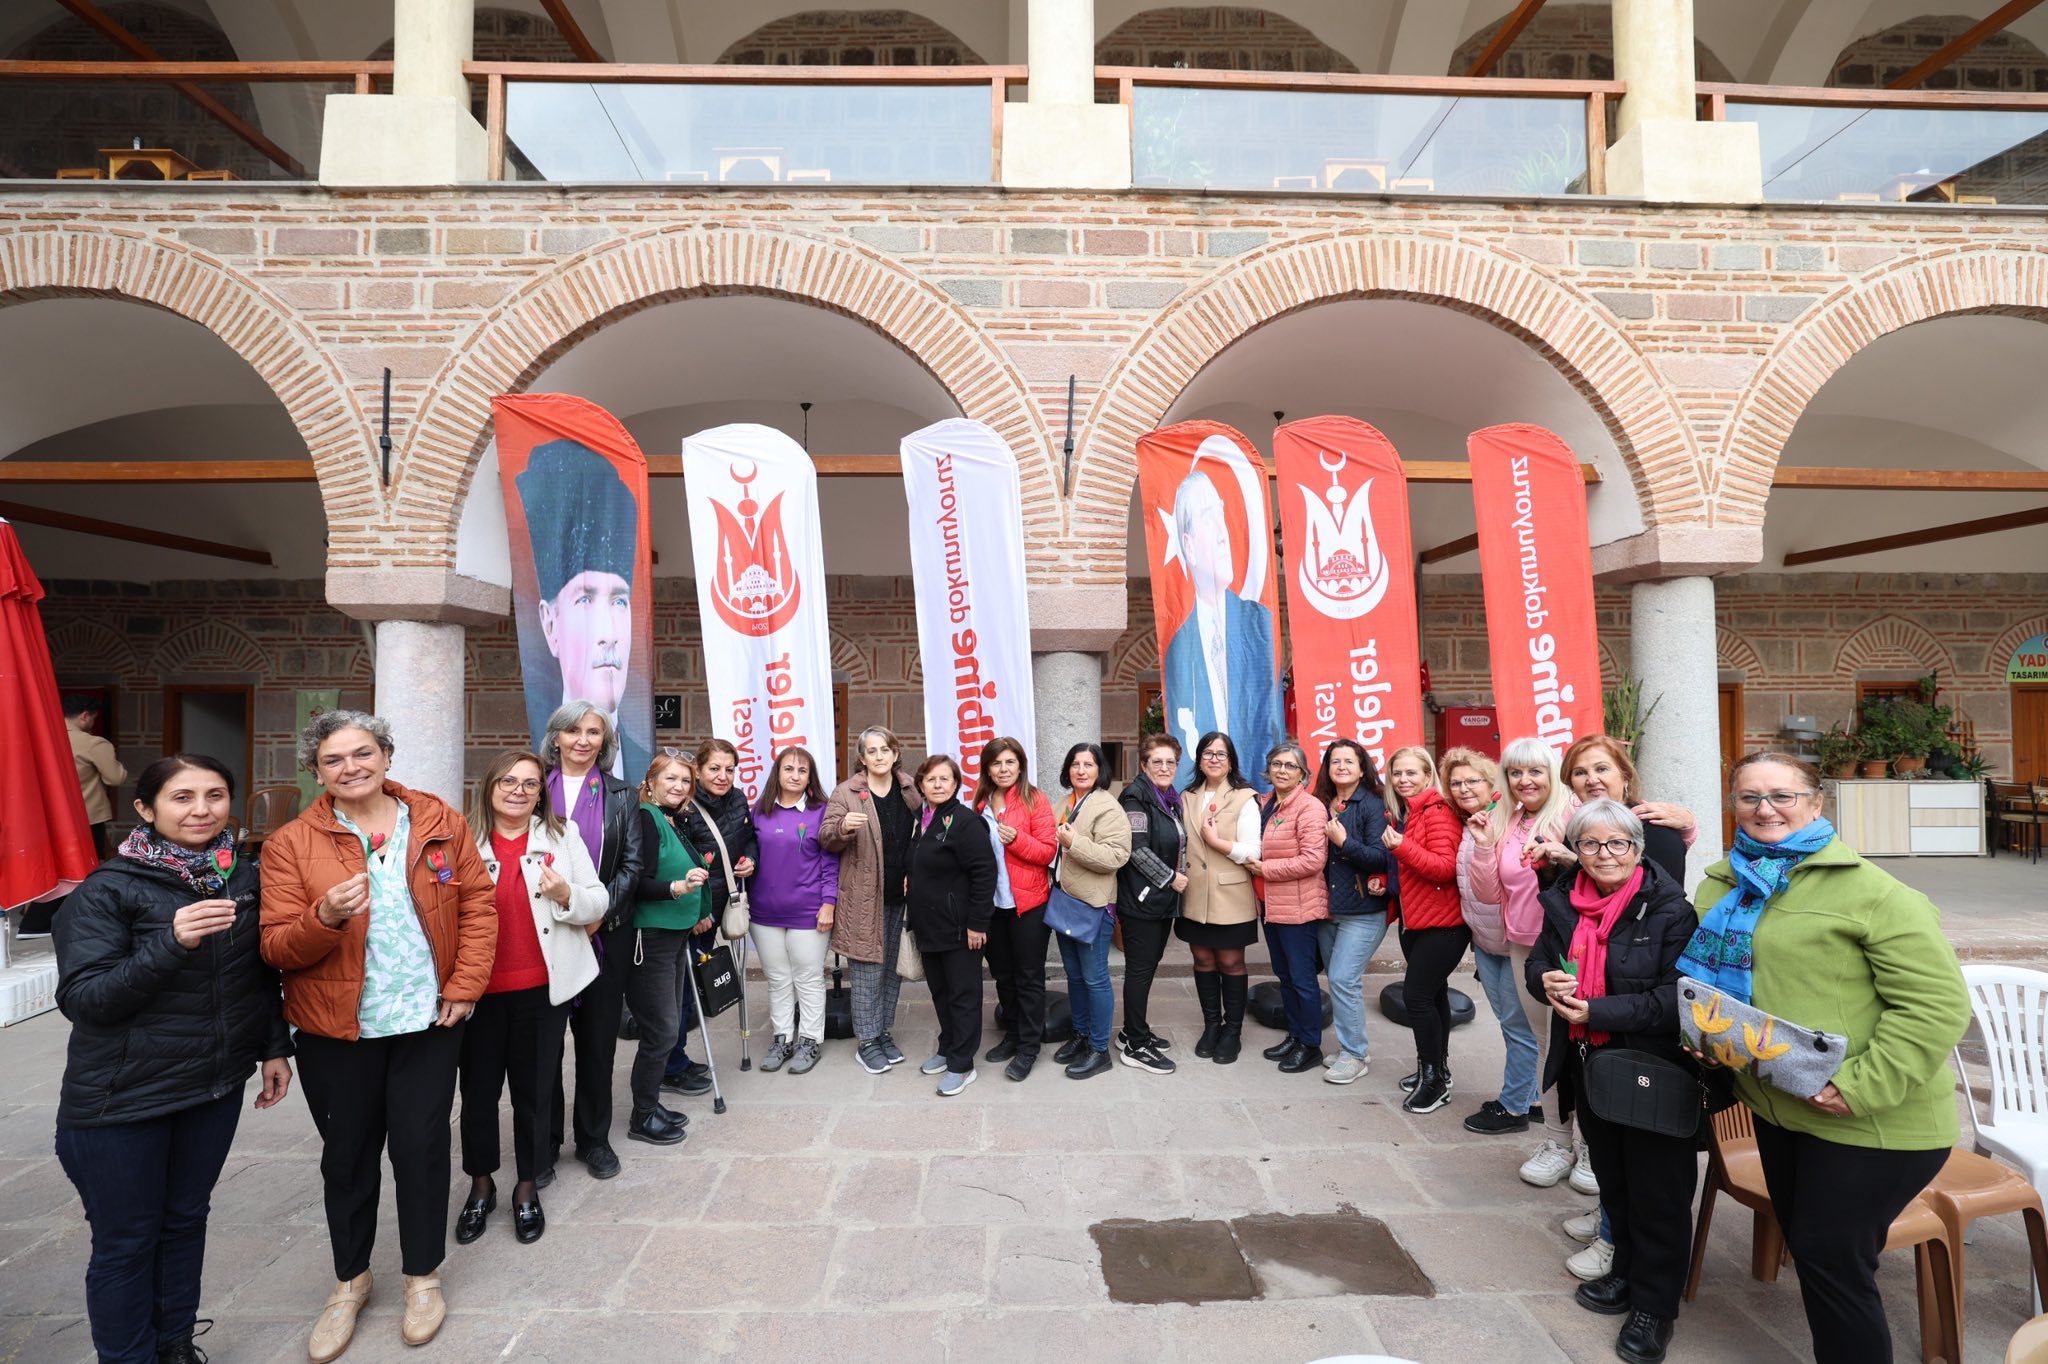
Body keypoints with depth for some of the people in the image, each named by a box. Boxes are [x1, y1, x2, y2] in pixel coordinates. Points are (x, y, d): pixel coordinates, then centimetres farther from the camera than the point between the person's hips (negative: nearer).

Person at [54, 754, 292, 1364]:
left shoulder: (244, 878, 0)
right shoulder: (108, 889, -13)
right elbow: (81, 999, -18)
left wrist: (274, 1047, 8)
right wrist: (172, 943, -32)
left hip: (216, 1086, 4)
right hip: (123, 1101, -4)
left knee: (186, 1219, 19)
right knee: (126, 1240, 10)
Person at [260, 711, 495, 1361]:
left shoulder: (441, 822, -3)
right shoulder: (290, 844, -6)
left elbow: (478, 902, -1)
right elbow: (277, 949, -7)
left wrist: (465, 985, -7)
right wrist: (325, 917, -29)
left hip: (428, 1020, 0)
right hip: (336, 1030, 0)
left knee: (421, 1148, 9)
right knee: (347, 1155, 16)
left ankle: (423, 1275, 32)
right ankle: (350, 1280, 40)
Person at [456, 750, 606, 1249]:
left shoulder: (562, 835, 1)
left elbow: (598, 903, 1)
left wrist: (567, 896, -19)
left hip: (543, 987, 0)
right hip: (480, 988, 1)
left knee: (534, 1091, 10)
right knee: (478, 1090, 12)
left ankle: (527, 1188, 30)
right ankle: (481, 1185, 35)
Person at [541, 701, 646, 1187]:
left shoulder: (620, 796, 5)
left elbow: (632, 864, 1)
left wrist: (598, 912, -11)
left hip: (604, 934, 1)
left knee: (598, 1037, 10)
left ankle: (594, 1138, 26)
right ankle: (543, 1143, 23)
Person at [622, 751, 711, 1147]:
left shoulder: (675, 822, 11)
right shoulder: (645, 818, -14)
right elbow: (640, 883, -21)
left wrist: (698, 912, 18)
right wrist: (677, 887, -36)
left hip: (675, 934, 9)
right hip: (650, 936, -9)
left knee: (667, 1026, 15)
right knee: (662, 1029, -3)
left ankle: (652, 1104, 29)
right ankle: (642, 1117, 13)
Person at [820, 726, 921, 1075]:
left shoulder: (911, 790, 6)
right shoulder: (846, 792, -3)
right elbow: (825, 837, -7)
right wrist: (843, 826, -29)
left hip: (903, 896, 4)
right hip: (864, 897, -4)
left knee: (893, 967, 14)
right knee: (867, 969, 2)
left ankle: (883, 1032, 29)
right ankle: (866, 1041, 15)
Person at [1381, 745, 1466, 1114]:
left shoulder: (1438, 812, -15)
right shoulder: (1399, 815, 10)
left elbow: (1446, 868, -23)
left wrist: (1402, 846, -30)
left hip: (1442, 922, -8)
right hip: (1414, 920, 9)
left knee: (1416, 994, -8)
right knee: (1432, 994, 17)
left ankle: (1435, 1077, 7)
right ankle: (1436, 1069, 29)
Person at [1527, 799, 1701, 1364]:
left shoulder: (1669, 908, -17)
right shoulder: (1563, 902, 0)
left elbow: (1679, 996, -21)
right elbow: (1539, 962, 8)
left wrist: (1599, 1011, -25)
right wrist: (1546, 981, -14)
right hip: (1589, 1067, 5)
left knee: (1657, 1191, 8)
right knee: (1612, 1179, 21)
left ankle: (1655, 1304, 27)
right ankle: (1627, 1272, 42)